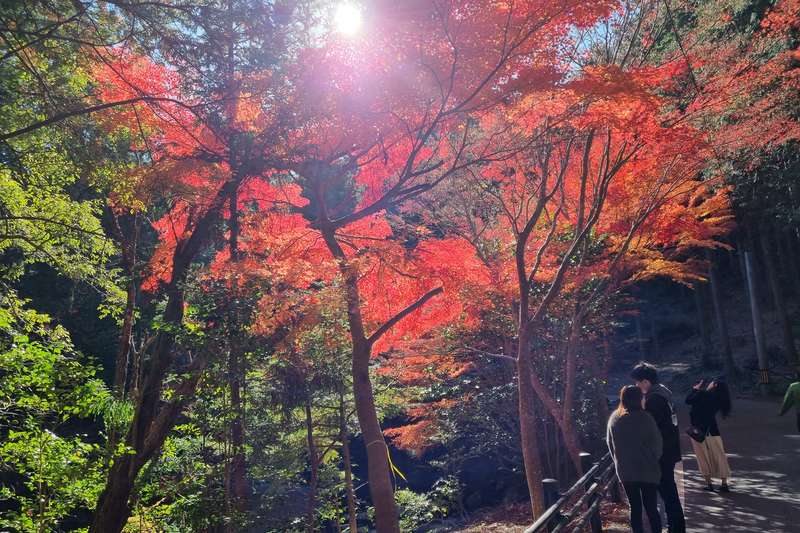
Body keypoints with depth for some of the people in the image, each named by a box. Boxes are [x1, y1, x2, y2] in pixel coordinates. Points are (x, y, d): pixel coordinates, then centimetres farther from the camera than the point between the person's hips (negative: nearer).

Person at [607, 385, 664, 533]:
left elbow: (610, 443, 8)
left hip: (624, 470, 3)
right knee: (651, 508, 5)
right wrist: (653, 460, 12)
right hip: (647, 470, -3)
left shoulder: (614, 418, -1)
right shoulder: (645, 418, -14)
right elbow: (658, 443, -5)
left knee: (635, 508, 12)